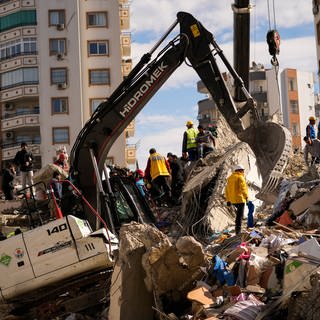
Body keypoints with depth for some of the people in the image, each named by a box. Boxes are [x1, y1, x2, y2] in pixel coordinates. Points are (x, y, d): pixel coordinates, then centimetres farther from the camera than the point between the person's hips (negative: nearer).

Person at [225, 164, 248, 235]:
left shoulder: (230, 178, 15)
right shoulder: (240, 177, -9)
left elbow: (227, 189, 16)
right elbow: (243, 188, -17)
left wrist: (228, 200, 19)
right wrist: (246, 196, -8)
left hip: (232, 200, 7)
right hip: (240, 199, -7)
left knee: (238, 213, 21)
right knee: (239, 215, -4)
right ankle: (238, 230, -6)